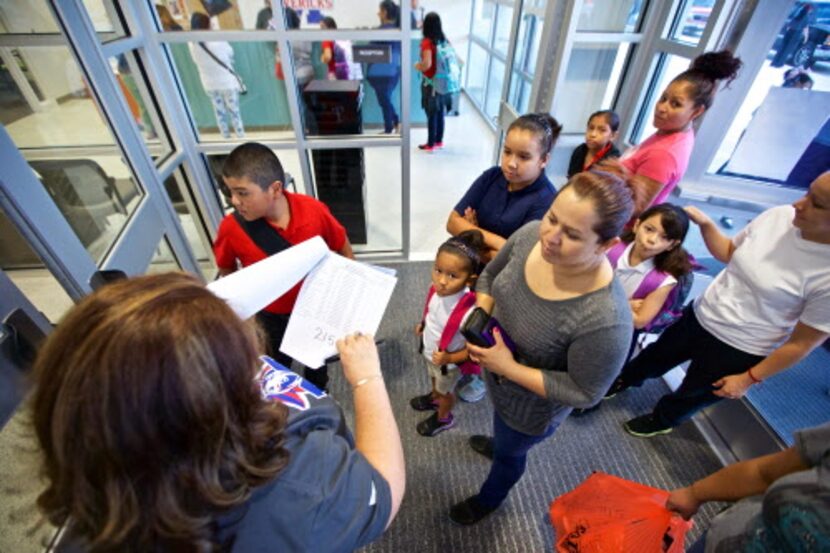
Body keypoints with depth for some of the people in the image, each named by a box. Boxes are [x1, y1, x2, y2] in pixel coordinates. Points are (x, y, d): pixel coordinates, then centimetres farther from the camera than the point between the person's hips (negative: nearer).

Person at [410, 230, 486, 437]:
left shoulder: (468, 313, -44)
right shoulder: (436, 289, -26)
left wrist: (449, 358, -35)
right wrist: (423, 325, 7)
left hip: (448, 363, -5)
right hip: (428, 351, 5)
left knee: (445, 390, 27)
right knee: (434, 379, 37)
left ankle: (443, 418, 59)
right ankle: (434, 398, 70)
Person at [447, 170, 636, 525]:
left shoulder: (605, 320, -40)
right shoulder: (530, 235, -24)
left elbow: (583, 393, -25)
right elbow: (490, 276, -4)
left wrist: (509, 368, -30)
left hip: (529, 407, -4)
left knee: (510, 454, 29)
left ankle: (488, 500, 64)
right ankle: (499, 442, 76)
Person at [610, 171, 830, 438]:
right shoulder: (778, 216, -15)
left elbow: (803, 342, -16)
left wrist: (748, 379, -9)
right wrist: (704, 222, -13)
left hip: (737, 352, -4)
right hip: (699, 316, 4)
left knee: (691, 395, 22)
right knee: (655, 358, 25)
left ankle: (661, 420, 53)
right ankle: (623, 380, 55)